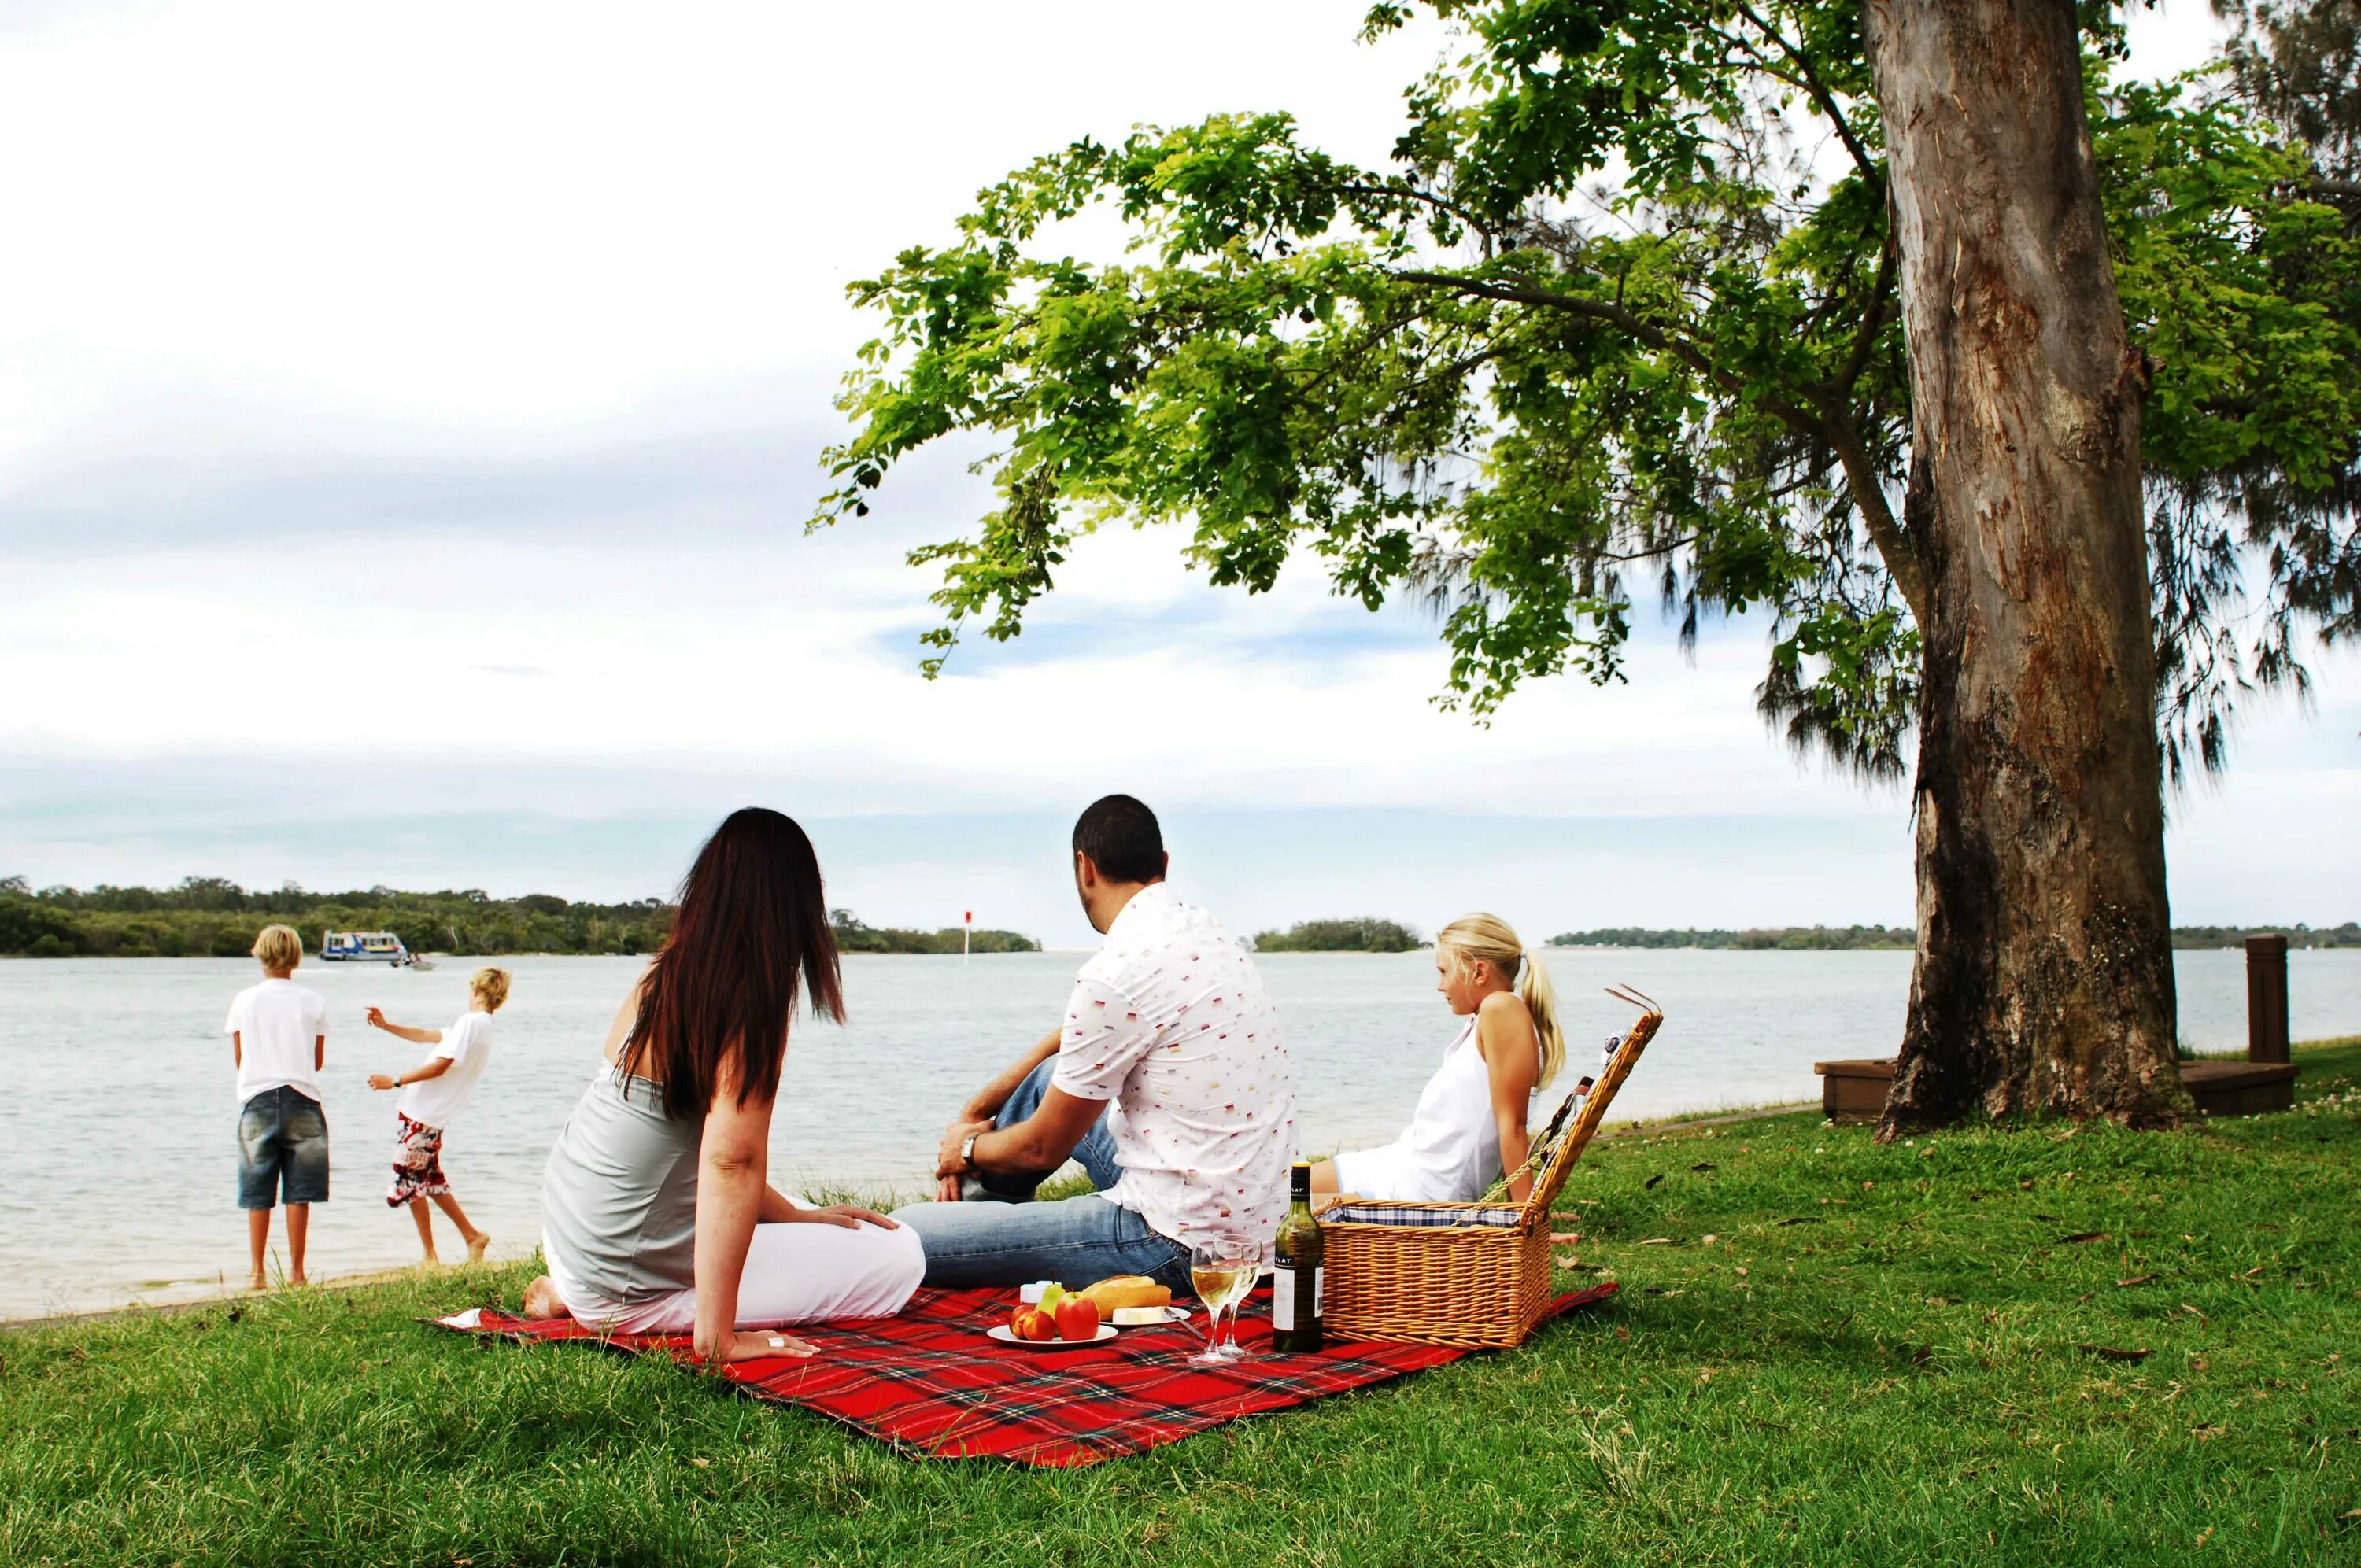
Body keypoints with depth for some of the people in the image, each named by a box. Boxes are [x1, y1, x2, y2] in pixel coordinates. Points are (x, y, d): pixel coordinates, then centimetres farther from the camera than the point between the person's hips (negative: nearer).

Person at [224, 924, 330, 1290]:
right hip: (301, 1101, -1)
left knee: (257, 1195, 6)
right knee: (298, 1193, 4)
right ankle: (295, 1271, 6)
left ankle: (258, 1273, 7)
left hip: (257, 1101, 1)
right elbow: (318, 1061, 5)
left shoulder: (244, 1001, 1)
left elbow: (238, 1060, 7)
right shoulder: (313, 1002, -1)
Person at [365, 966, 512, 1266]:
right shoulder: (483, 1026, 15)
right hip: (434, 1115, 9)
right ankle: (472, 1236, 19)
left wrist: (395, 1081, -15)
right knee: (430, 1180, 18)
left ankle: (430, 1256, 4)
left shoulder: (471, 1021, -15)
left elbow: (439, 1066, -21)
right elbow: (426, 1036, 24)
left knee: (409, 1181, -1)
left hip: (421, 1114, -9)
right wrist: (386, 1026, 23)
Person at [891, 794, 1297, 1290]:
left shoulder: (1117, 974, -20)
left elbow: (1044, 1147, -7)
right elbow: (1073, 1038, 23)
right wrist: (972, 1114, 25)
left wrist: (969, 1148, 14)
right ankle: (969, 1201, 41)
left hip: (1175, 1245, -10)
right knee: (1048, 1074, 27)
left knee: (901, 1236, -10)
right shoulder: (1198, 928, 9)